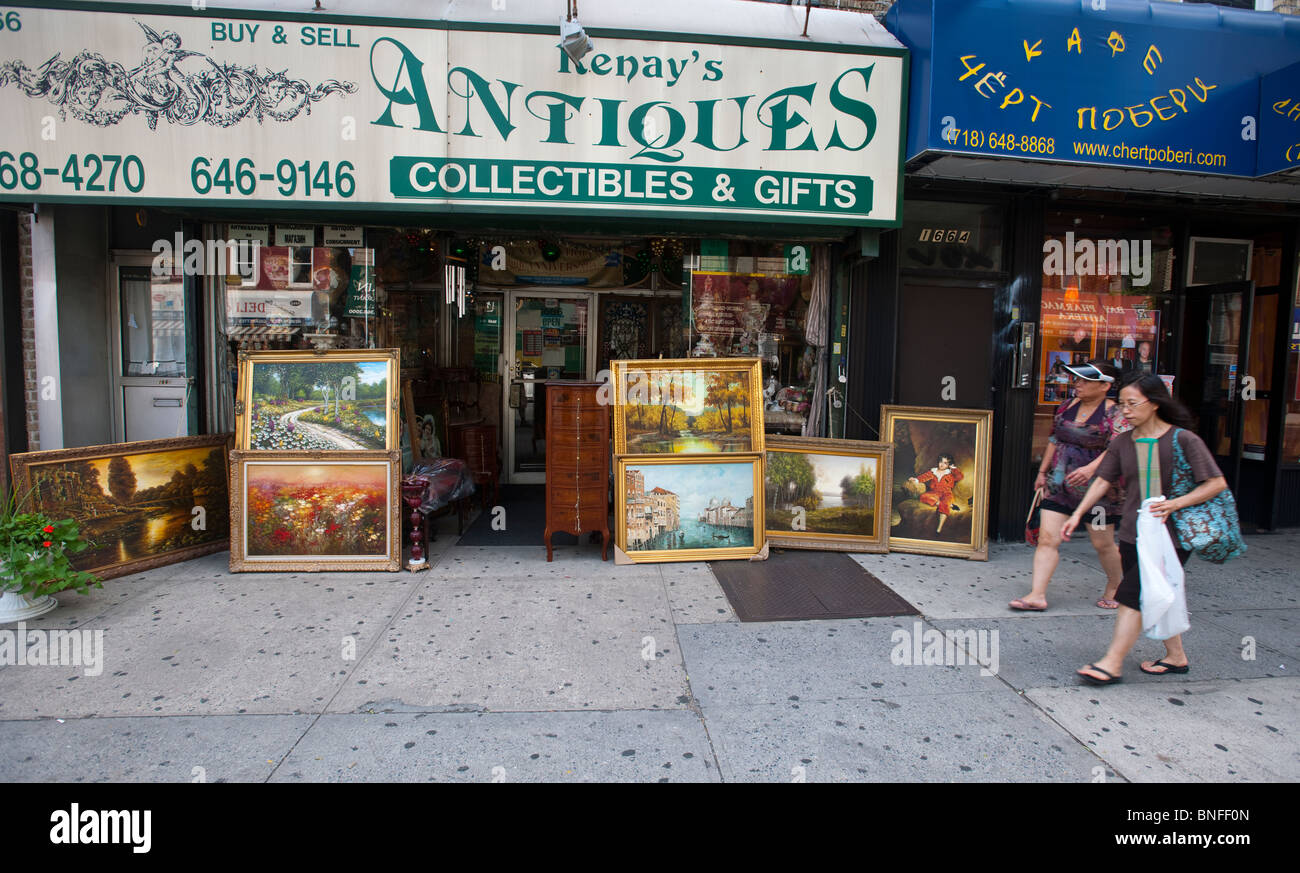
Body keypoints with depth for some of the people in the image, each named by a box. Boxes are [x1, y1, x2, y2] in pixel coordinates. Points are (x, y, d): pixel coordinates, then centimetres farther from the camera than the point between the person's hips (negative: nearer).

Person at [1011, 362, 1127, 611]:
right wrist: (1042, 471, 19)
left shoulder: (1115, 413, -9)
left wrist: (1091, 468, -36)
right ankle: (1037, 595, -2)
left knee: (1103, 543, 9)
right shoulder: (1067, 407, 9)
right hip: (1059, 485, 5)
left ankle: (1114, 588, 36)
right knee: (1047, 539, -3)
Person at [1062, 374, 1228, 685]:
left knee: (1131, 594, -12)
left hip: (1171, 536, -6)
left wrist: (1175, 504, -20)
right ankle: (1176, 656, 32)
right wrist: (1078, 514, 5)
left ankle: (1112, 663, -7)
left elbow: (1217, 483, -8)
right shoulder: (1122, 443, 7)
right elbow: (1103, 481, 11)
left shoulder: (1184, 440, -8)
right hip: (1133, 534, 6)